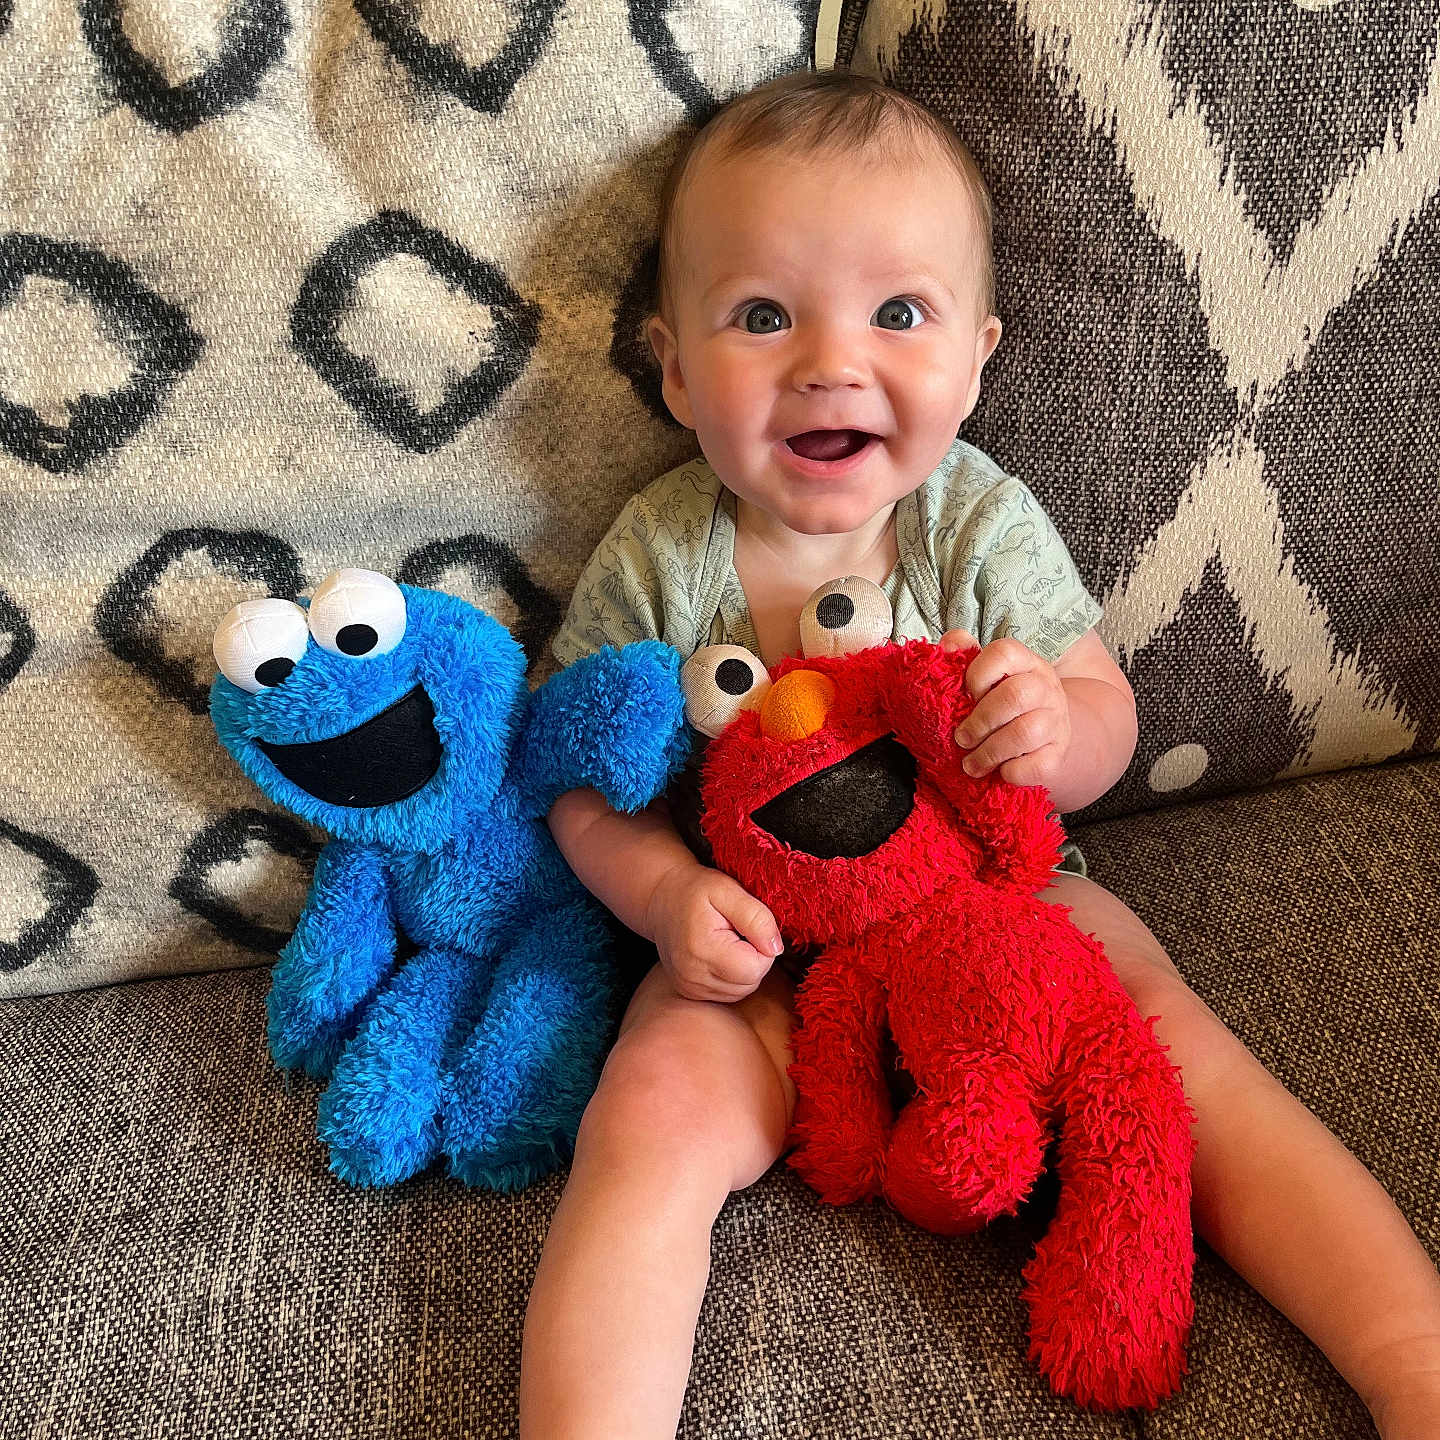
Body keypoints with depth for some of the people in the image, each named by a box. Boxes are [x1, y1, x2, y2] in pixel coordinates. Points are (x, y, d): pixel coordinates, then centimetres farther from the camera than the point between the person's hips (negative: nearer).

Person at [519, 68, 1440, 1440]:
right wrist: (668, 896, -22)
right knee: (652, 1115, -24)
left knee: (1188, 1060, -14)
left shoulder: (986, 526, -11)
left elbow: (1106, 722, -3)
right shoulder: (658, 561, -13)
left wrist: (1058, 729, -28)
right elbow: (586, 783, -3)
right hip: (767, 950, -1)